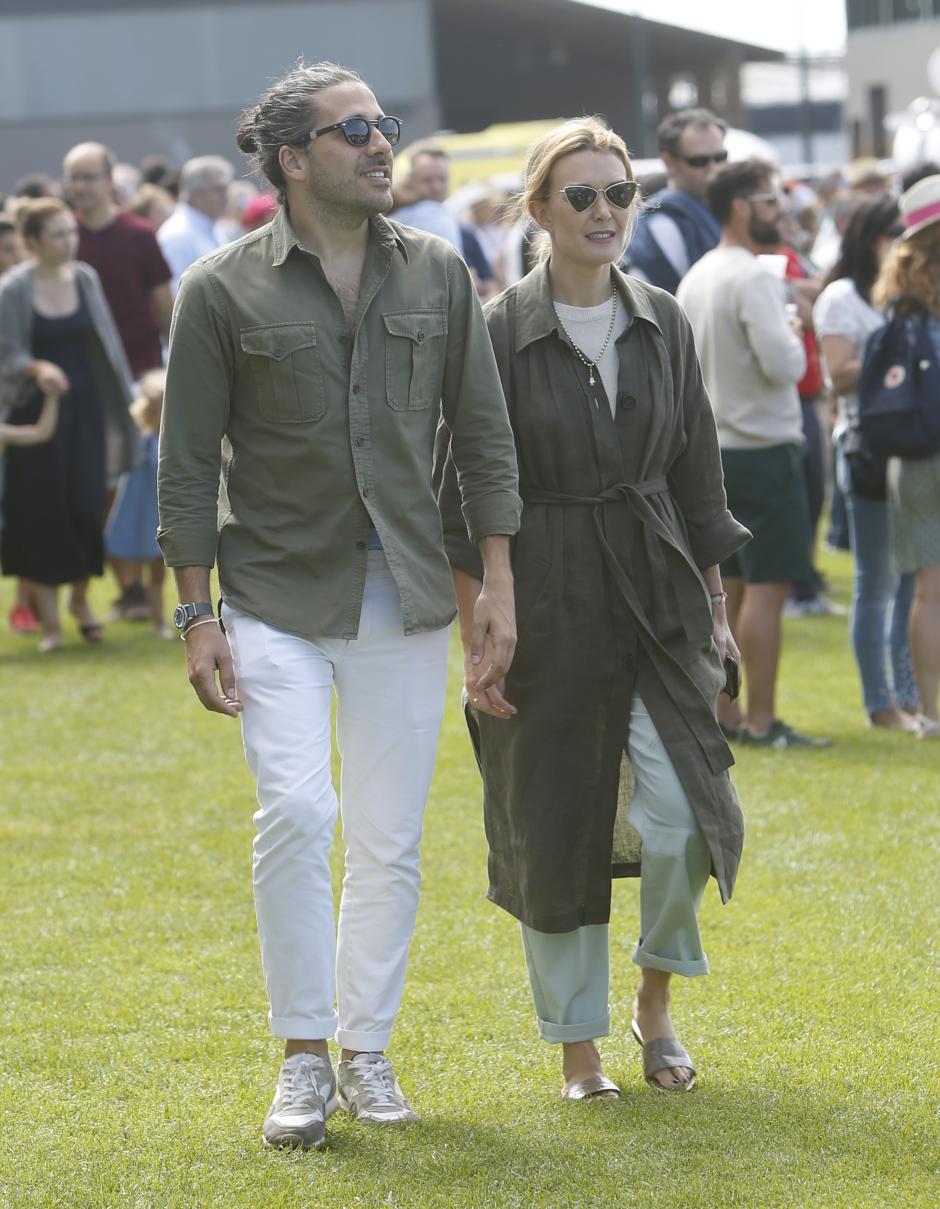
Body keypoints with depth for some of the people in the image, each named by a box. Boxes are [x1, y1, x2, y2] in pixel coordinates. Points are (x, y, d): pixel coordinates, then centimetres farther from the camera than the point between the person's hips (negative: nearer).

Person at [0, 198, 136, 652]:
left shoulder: (85, 278, 4)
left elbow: (104, 341, 9)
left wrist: (120, 399, 7)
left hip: (84, 408, 3)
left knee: (88, 505, -3)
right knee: (41, 508, -2)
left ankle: (80, 598, 20)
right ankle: (49, 618, 8)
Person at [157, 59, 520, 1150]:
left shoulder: (436, 275, 6)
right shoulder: (223, 291, -3)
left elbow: (483, 434, 10)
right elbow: (188, 464, -1)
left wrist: (498, 586, 4)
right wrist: (197, 619, -5)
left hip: (404, 602, 3)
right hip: (278, 599, -3)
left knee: (389, 840, 5)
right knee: (296, 810, -18)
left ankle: (366, 1049, 20)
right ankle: (302, 1058, -5)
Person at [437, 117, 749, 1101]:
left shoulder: (663, 326, 6)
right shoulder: (497, 334, -6)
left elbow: (696, 475, 13)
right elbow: (463, 501, -5)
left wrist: (714, 606, 11)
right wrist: (476, 640, -8)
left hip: (658, 599, 3)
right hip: (548, 605, -3)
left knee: (679, 816, -10)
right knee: (553, 828, 3)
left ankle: (657, 999, 16)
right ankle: (579, 1048, 18)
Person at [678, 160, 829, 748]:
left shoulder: (696, 279, 11)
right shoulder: (753, 277, -17)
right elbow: (783, 364, -25)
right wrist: (796, 336, -4)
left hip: (713, 449, 9)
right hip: (763, 450, -9)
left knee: (729, 584, 13)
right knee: (768, 587, -6)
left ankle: (723, 712, 16)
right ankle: (762, 721, -7)